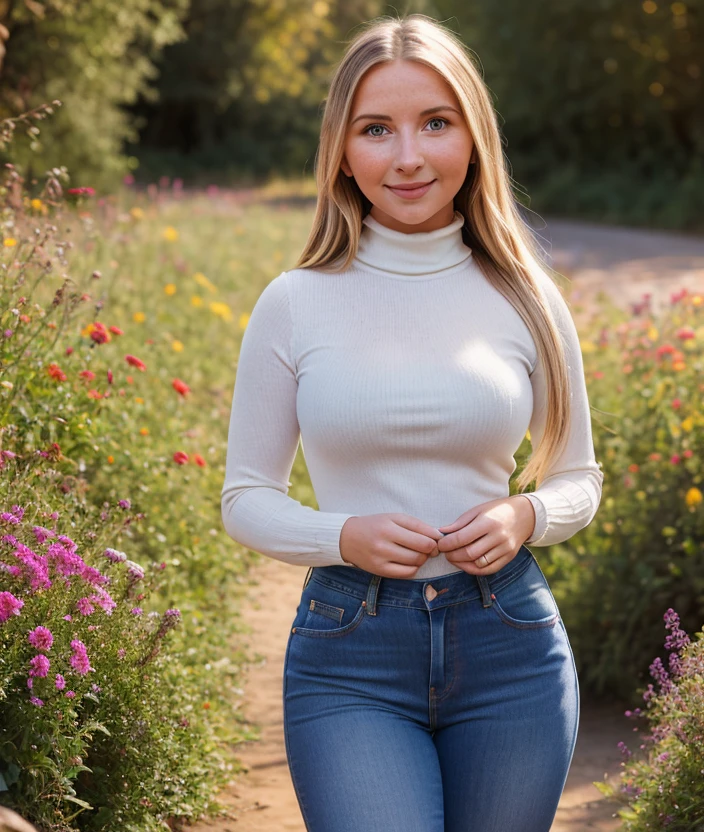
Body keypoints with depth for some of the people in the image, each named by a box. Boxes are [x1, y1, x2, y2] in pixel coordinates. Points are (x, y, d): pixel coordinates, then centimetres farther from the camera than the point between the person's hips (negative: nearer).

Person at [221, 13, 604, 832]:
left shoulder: (524, 298, 2)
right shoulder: (294, 305, -2)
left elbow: (578, 479, 13)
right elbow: (246, 498, 5)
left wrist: (524, 517, -9)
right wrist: (345, 537, -13)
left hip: (509, 649, 2)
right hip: (348, 661, -2)